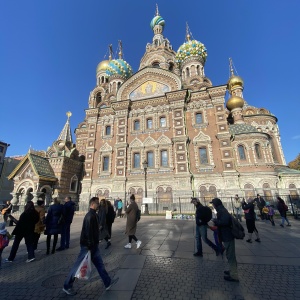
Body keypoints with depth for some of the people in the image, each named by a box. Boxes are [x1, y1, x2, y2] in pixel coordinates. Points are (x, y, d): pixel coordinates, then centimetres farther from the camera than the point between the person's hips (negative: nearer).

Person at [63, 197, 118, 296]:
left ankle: (108, 282, 26)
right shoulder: (90, 216, -24)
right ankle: (67, 286, 27)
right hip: (87, 245, -10)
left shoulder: (94, 215, 7)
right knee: (79, 265, 7)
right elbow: (88, 232, -26)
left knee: (99, 264, 16)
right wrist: (90, 246, -22)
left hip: (93, 245, 10)